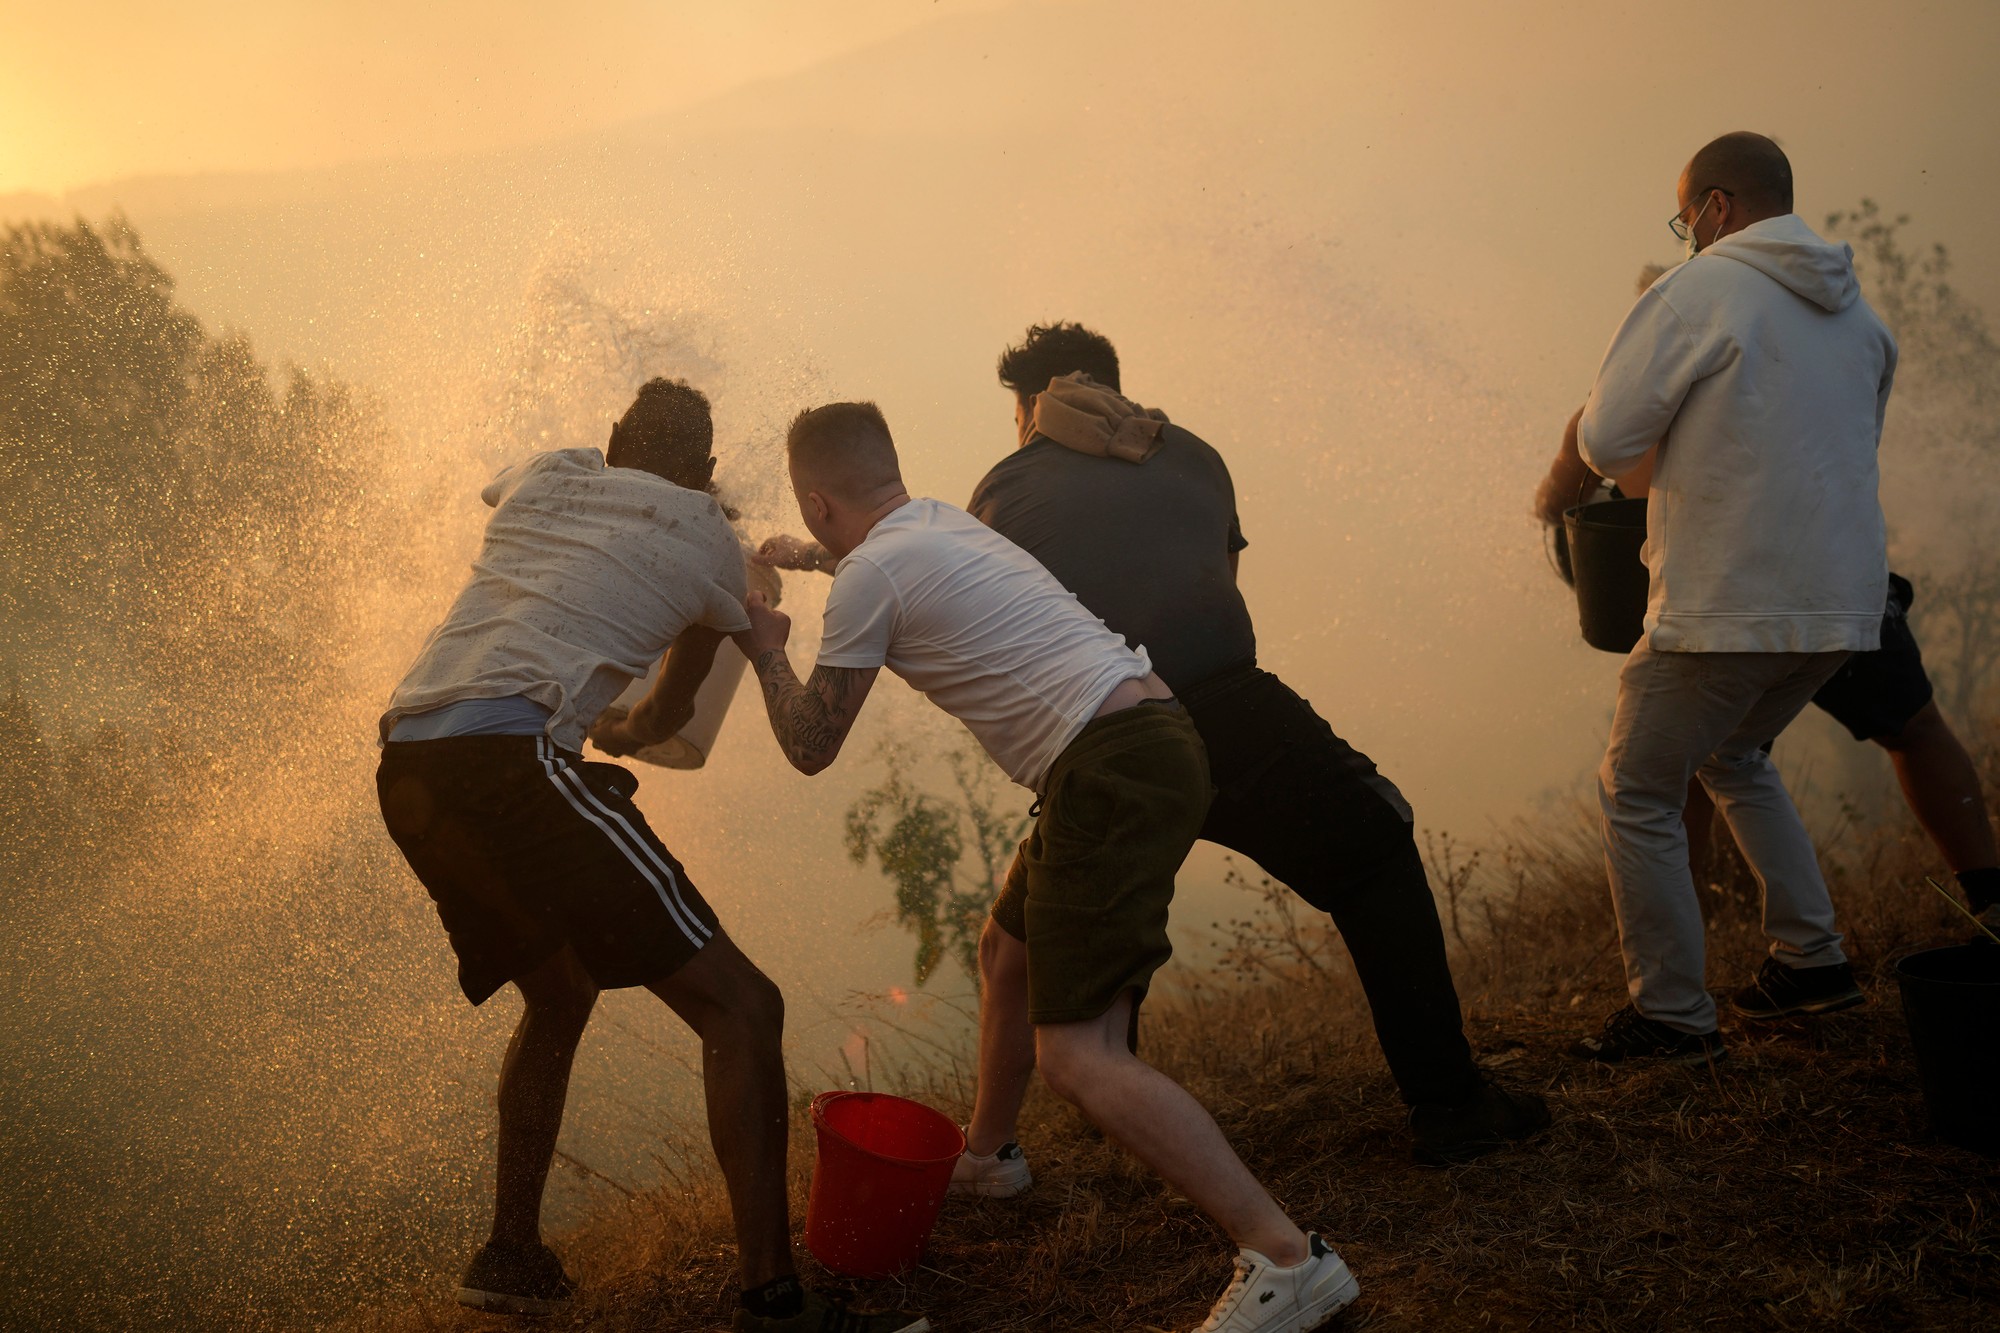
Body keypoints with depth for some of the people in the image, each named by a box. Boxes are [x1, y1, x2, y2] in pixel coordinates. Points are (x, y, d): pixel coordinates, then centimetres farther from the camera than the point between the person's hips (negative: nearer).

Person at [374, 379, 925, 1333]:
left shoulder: (546, 475, 24)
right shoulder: (710, 541, 12)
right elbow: (672, 715, 27)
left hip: (404, 766, 8)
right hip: (507, 749, -7)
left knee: (558, 990, 27)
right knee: (736, 1005, -5)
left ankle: (511, 1256, 30)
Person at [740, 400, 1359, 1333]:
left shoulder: (871, 574, -3)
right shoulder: (944, 523, 22)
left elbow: (810, 747, 5)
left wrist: (766, 653, 22)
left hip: (1113, 774, -10)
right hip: (1154, 740, 10)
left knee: (1075, 1055, -12)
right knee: (1009, 950, 24)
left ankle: (1286, 1258, -16)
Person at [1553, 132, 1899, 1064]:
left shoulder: (1696, 293, -9)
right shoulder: (1855, 309, 14)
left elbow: (1605, 442, -11)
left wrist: (1656, 467, 11)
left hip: (1728, 604, -8)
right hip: (1842, 600, 8)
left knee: (1636, 793, 6)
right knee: (1733, 757, 29)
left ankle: (1671, 1014, 8)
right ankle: (1811, 958, 27)